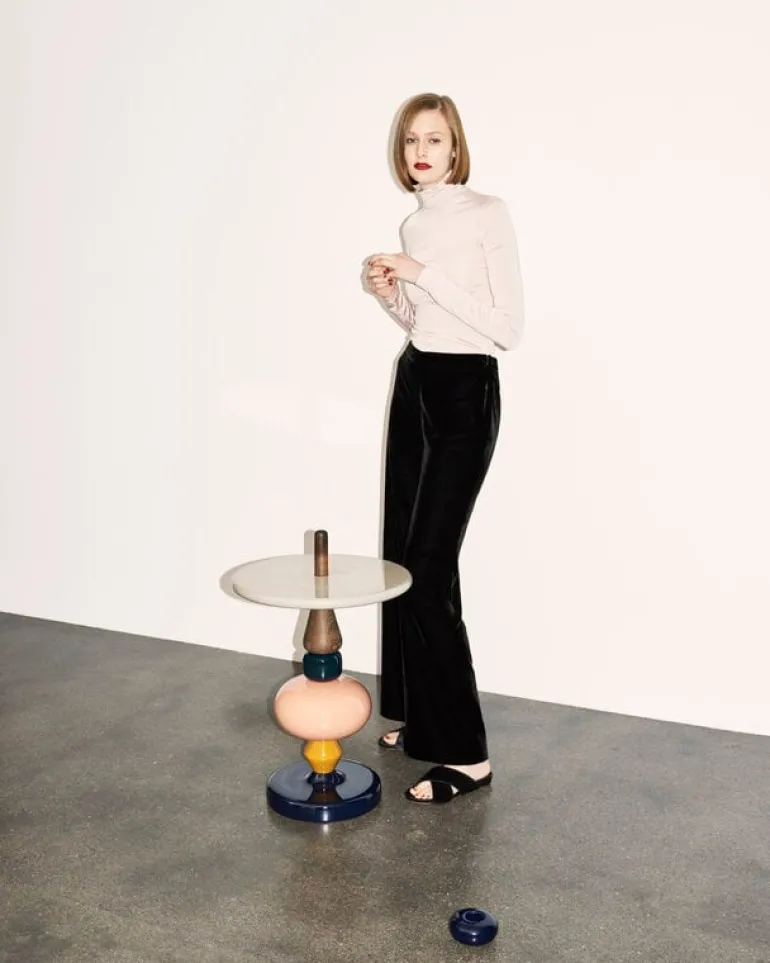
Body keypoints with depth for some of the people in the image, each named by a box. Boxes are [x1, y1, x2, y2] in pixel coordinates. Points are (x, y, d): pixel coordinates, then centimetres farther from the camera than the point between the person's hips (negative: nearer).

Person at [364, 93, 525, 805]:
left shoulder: (488, 214, -9)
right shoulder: (415, 224, 13)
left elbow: (508, 327, -15)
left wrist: (425, 276, -17)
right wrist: (390, 292, 2)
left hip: (465, 394, -8)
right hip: (413, 386, 8)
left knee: (428, 567, -12)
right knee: (401, 557, 8)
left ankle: (466, 753, -2)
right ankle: (419, 713, 24)